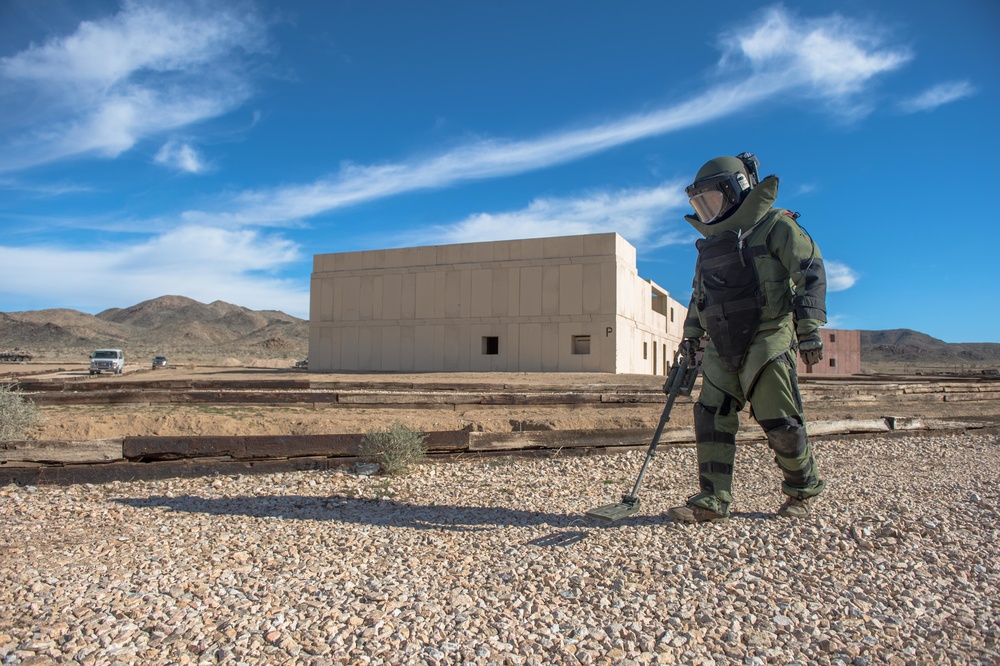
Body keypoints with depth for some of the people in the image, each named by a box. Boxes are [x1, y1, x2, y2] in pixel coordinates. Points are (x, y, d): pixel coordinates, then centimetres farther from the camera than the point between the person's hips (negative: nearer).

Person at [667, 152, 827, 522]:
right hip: (722, 348, 7)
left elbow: (811, 273, -7)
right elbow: (699, 295, 26)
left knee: (780, 423, -3)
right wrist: (691, 335, 22)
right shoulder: (711, 242, 19)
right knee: (711, 418, -2)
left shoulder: (776, 226, -2)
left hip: (767, 341, -6)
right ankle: (713, 500, 3)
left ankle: (803, 490, 21)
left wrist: (809, 328, -14)